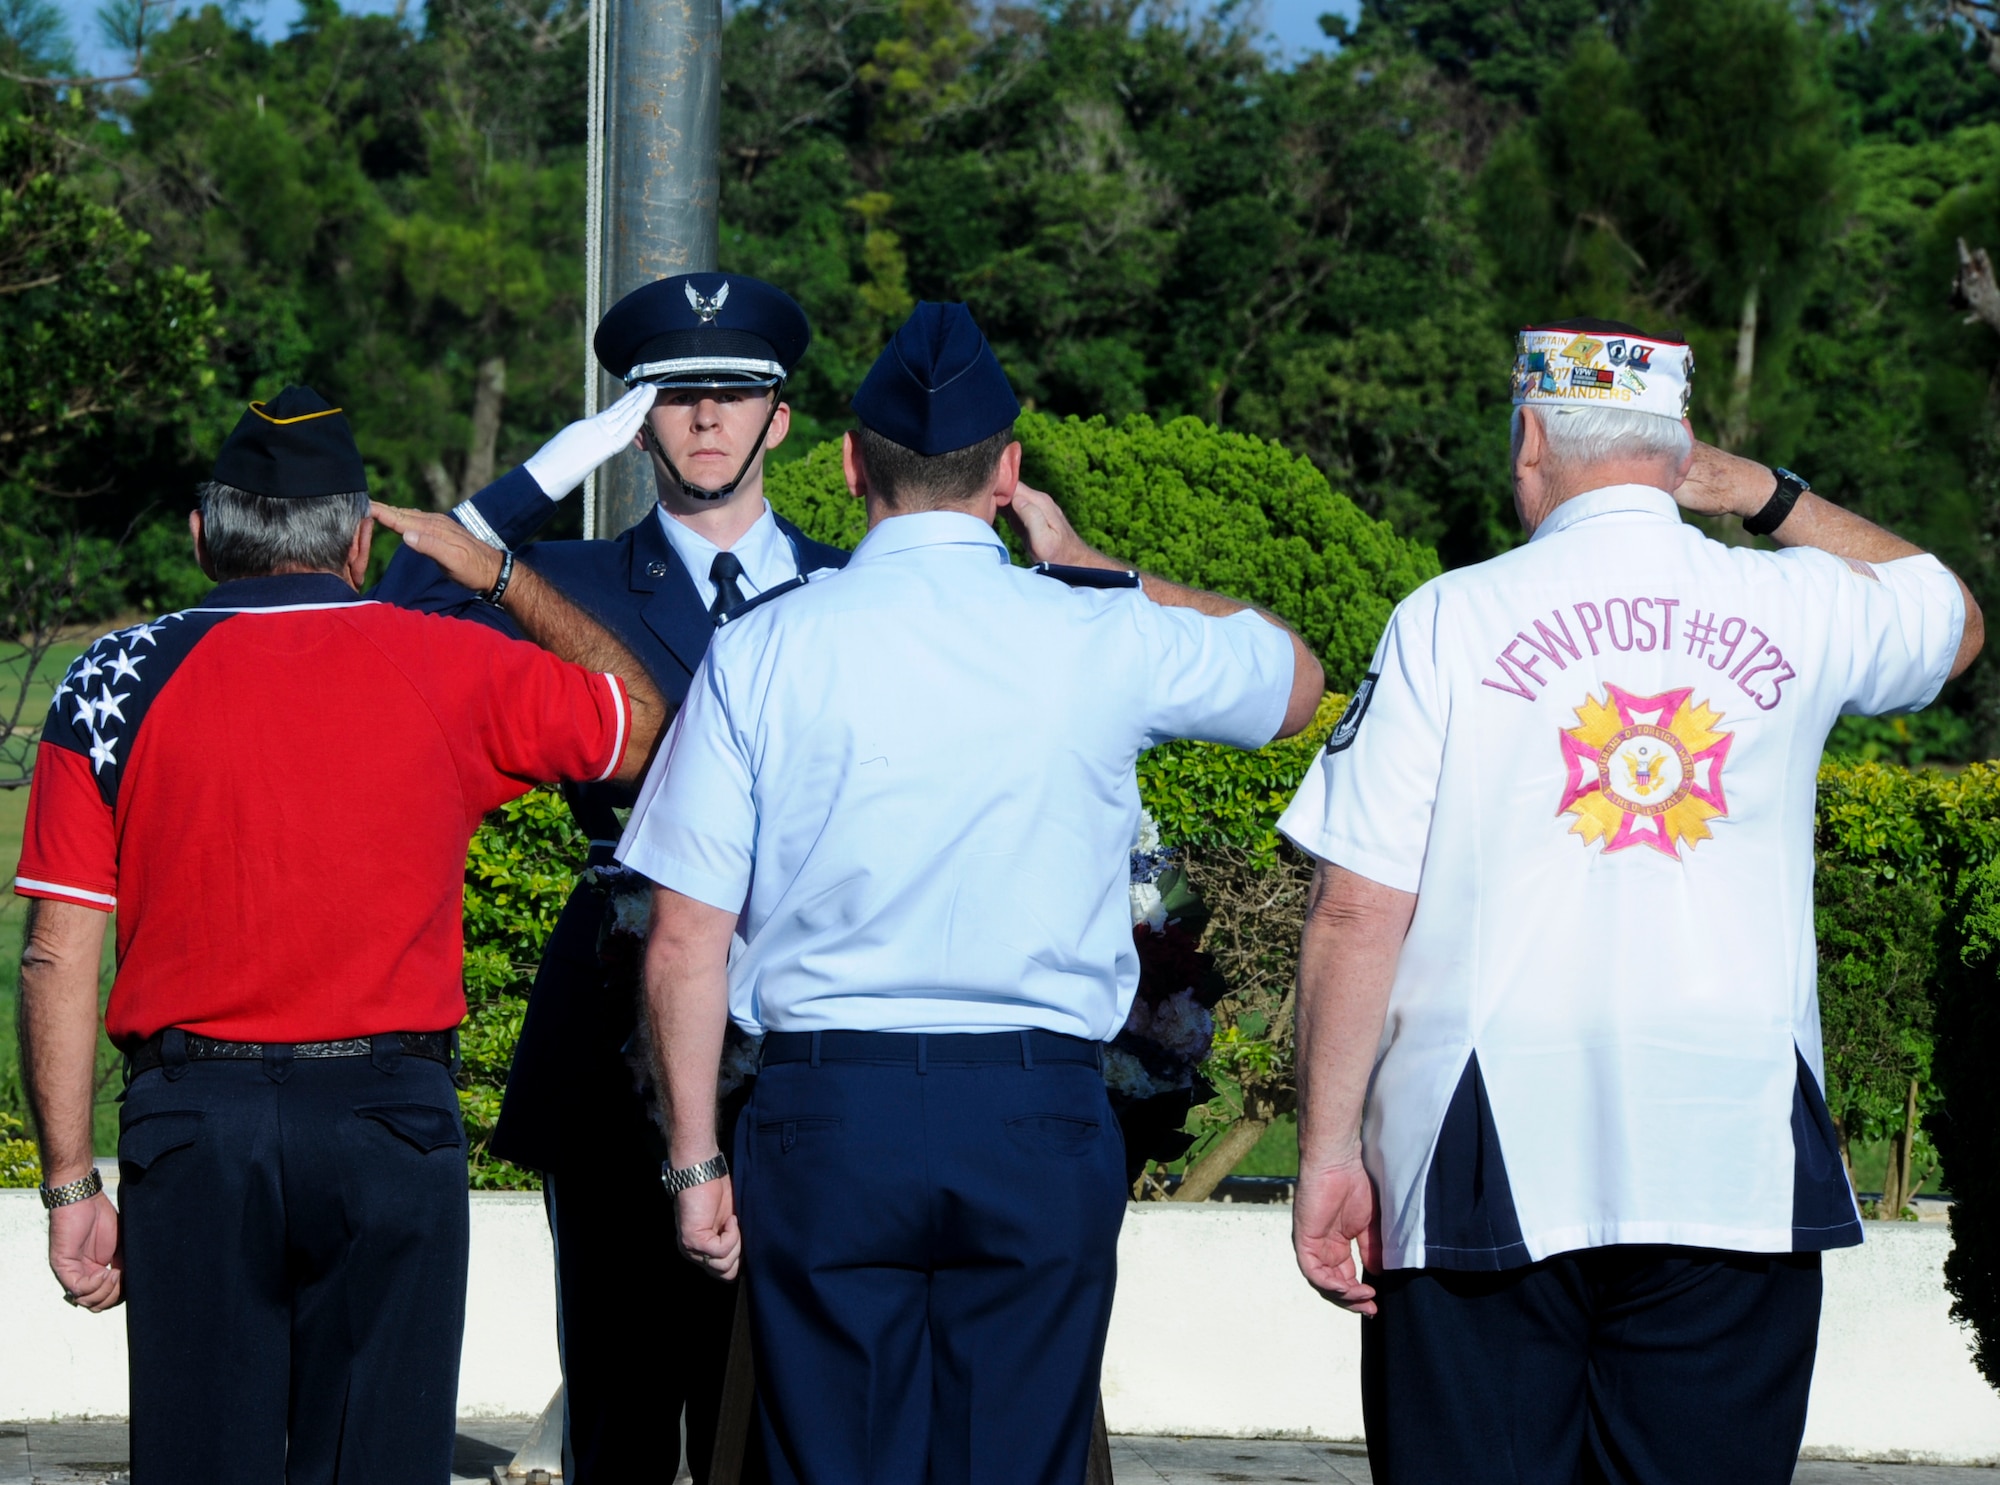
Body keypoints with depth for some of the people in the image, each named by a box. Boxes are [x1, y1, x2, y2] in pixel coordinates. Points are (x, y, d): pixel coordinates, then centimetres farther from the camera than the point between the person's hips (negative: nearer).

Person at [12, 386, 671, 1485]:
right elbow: (638, 723, 20)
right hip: (390, 1114, 0)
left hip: (191, 1123, 0)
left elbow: (59, 957, -3)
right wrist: (499, 571, 30)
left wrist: (70, 1186, 1)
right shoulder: (449, 668, 1)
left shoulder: (119, 681, 0)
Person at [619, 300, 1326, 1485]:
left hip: (829, 1116, 0)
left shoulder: (762, 652, -2)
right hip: (1041, 1117, 0)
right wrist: (1089, 565, 25)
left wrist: (697, 1158, 7)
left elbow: (687, 939, -1)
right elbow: (1298, 679, 22)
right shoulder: (1106, 641, 0)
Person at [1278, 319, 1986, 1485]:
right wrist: (1765, 493, 29)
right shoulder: (1801, 610, 7)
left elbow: (1359, 913, -4)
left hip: (1489, 1167, -2)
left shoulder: (1449, 622, -1)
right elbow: (1955, 618, 31)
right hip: (1736, 1169, 2)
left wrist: (1329, 1149, 3)